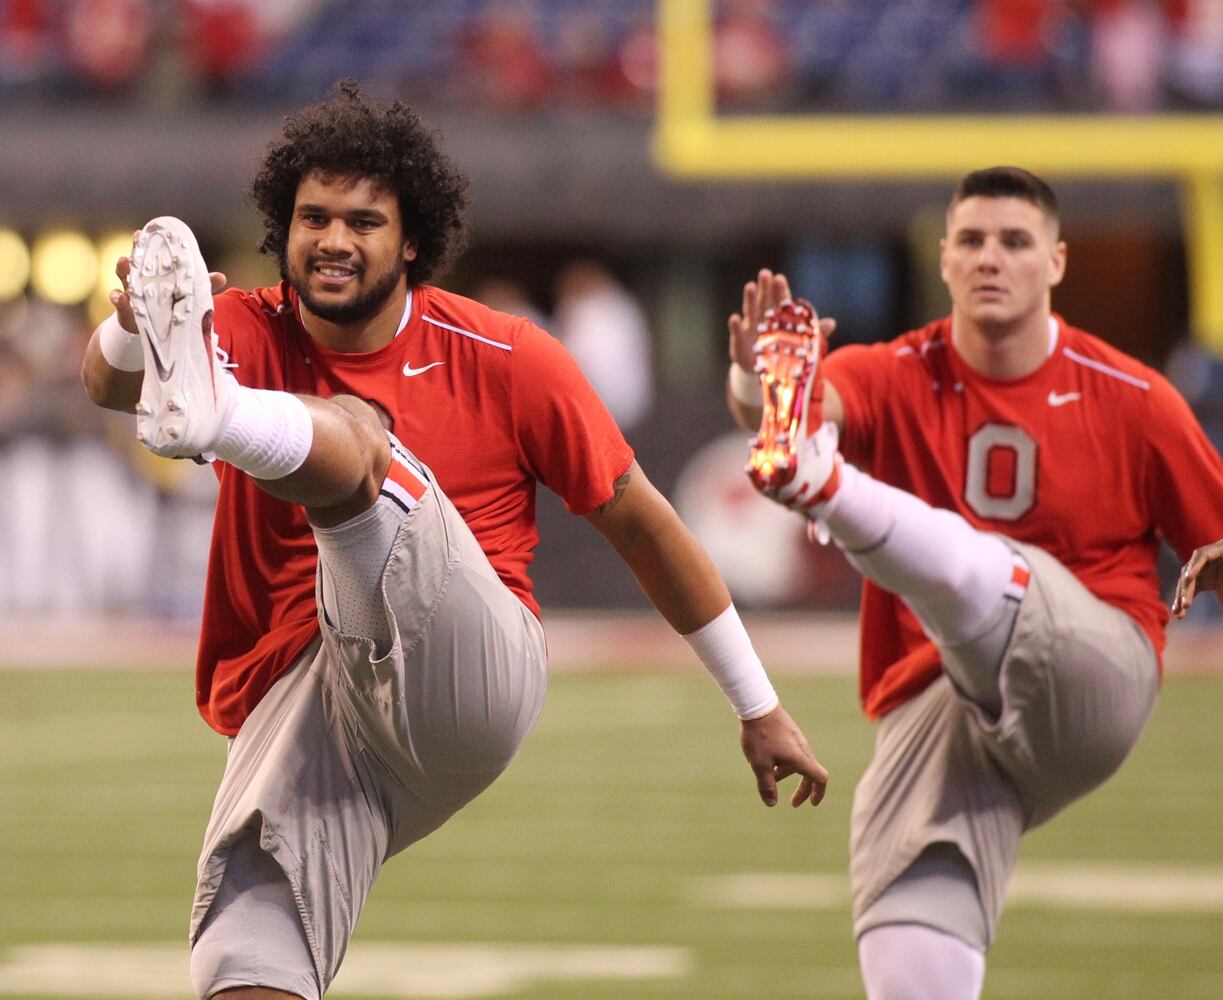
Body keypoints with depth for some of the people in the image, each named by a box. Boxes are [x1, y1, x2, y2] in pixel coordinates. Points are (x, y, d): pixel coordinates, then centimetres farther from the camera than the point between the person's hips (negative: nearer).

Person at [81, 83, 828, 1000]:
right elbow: (107, 382, -14)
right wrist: (132, 327, -40)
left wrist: (760, 708, 16)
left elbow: (639, 519, 12)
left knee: (353, 435, -27)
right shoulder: (245, 336, 7)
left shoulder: (507, 361, 4)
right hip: (295, 697, 3)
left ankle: (211, 409, -59)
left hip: (469, 673, -3)